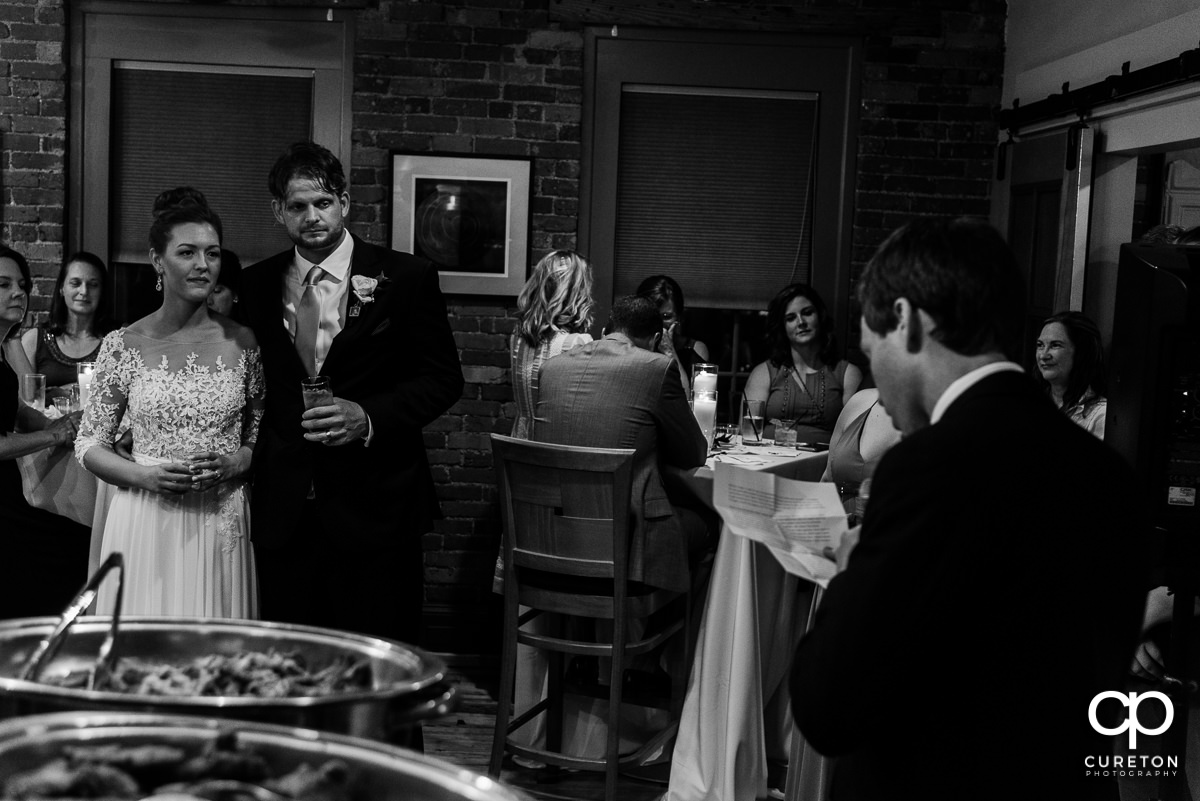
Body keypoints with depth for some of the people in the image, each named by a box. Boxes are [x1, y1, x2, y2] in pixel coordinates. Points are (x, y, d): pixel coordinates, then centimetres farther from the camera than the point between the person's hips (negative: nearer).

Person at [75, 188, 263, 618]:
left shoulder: (242, 342, 2)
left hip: (222, 524, 1)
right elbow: (89, 445, 4)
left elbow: (263, 434, 8)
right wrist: (144, 476, -12)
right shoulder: (123, 346, -1)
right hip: (145, 525, -1)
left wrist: (233, 463, -12)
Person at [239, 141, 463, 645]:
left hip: (374, 510, -3)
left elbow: (443, 377, -1)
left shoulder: (405, 278, -1)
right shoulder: (256, 286, 10)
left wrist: (369, 417, -15)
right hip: (282, 514, 3)